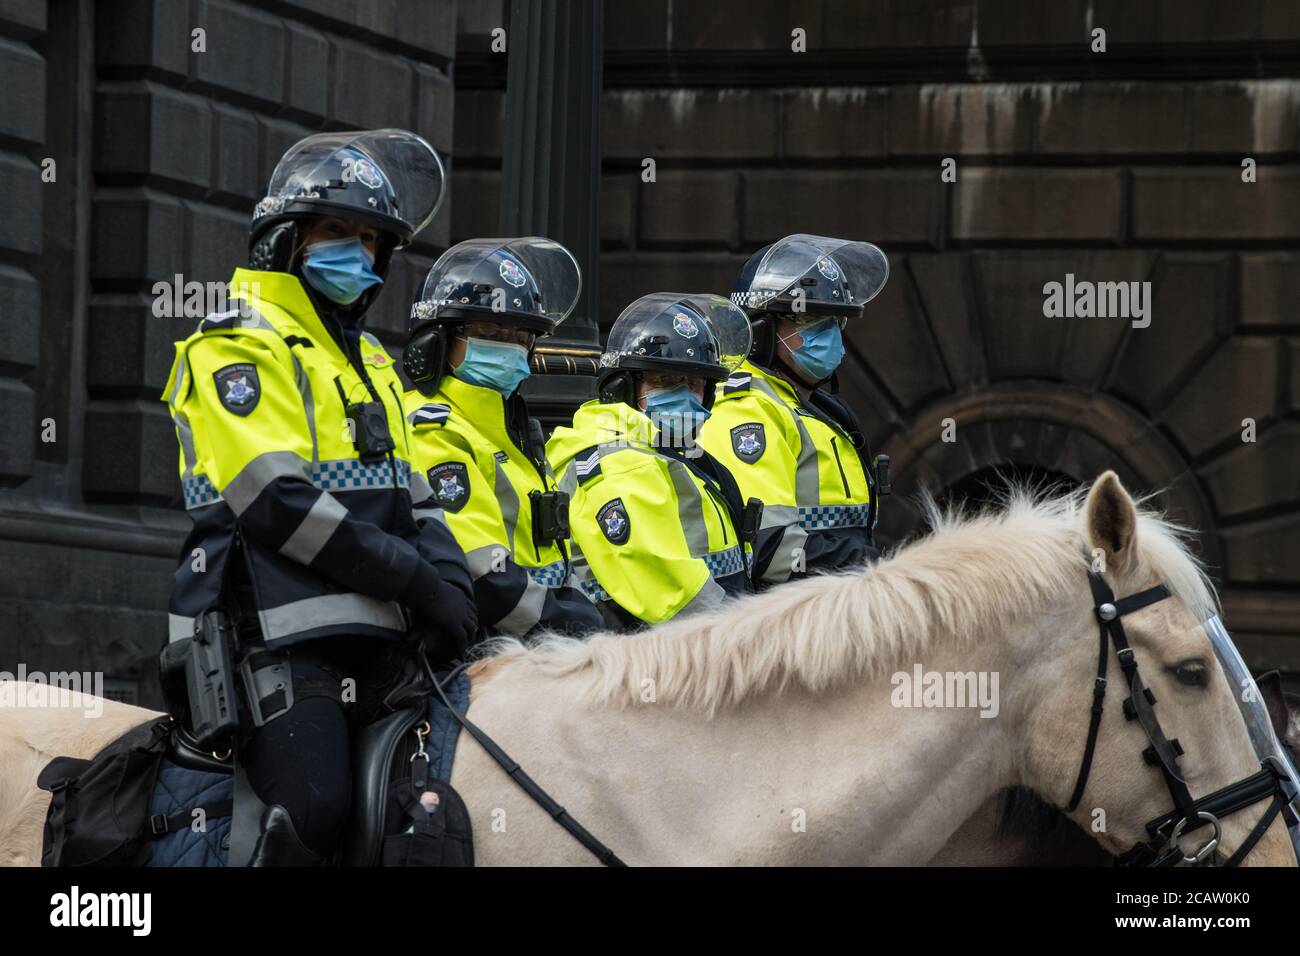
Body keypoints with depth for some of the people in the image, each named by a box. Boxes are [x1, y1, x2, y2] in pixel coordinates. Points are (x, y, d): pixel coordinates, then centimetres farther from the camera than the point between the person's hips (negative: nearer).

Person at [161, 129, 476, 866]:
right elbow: (275, 501, -14)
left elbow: (411, 501, 23)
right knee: (316, 811, -25)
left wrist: (451, 581, 1)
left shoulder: (371, 362, 26)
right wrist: (413, 577, -15)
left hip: (370, 635, 9)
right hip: (281, 631, -8)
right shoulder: (240, 347, -3)